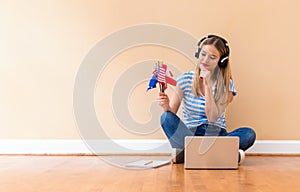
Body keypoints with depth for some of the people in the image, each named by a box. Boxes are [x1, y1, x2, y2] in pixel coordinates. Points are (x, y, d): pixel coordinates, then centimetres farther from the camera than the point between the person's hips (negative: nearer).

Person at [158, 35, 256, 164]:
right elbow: (172, 113, -1)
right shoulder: (185, 80, 1)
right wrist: (166, 107, -25)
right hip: (189, 134, 0)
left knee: (249, 134, -27)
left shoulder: (226, 85, -1)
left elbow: (213, 118, -13)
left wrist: (207, 86, -18)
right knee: (166, 117, -28)